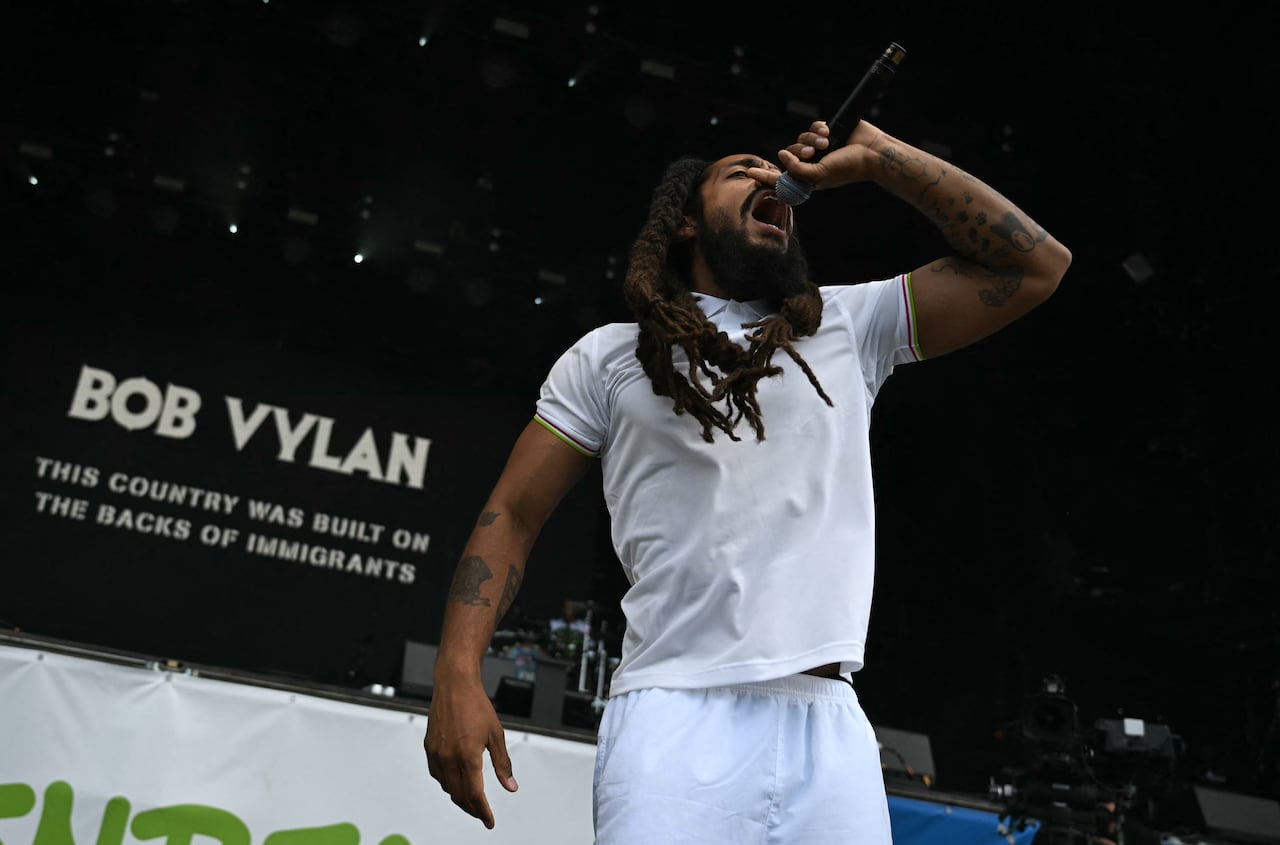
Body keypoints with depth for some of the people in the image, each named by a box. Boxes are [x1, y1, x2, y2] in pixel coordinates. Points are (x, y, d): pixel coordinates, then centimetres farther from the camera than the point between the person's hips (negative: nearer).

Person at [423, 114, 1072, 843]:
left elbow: (1035, 265, 13)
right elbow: (512, 516, 10)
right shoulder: (609, 356, 14)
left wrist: (876, 157, 13)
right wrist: (458, 677, -5)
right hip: (674, 724, -2)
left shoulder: (848, 327, 18)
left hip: (830, 725, 2)